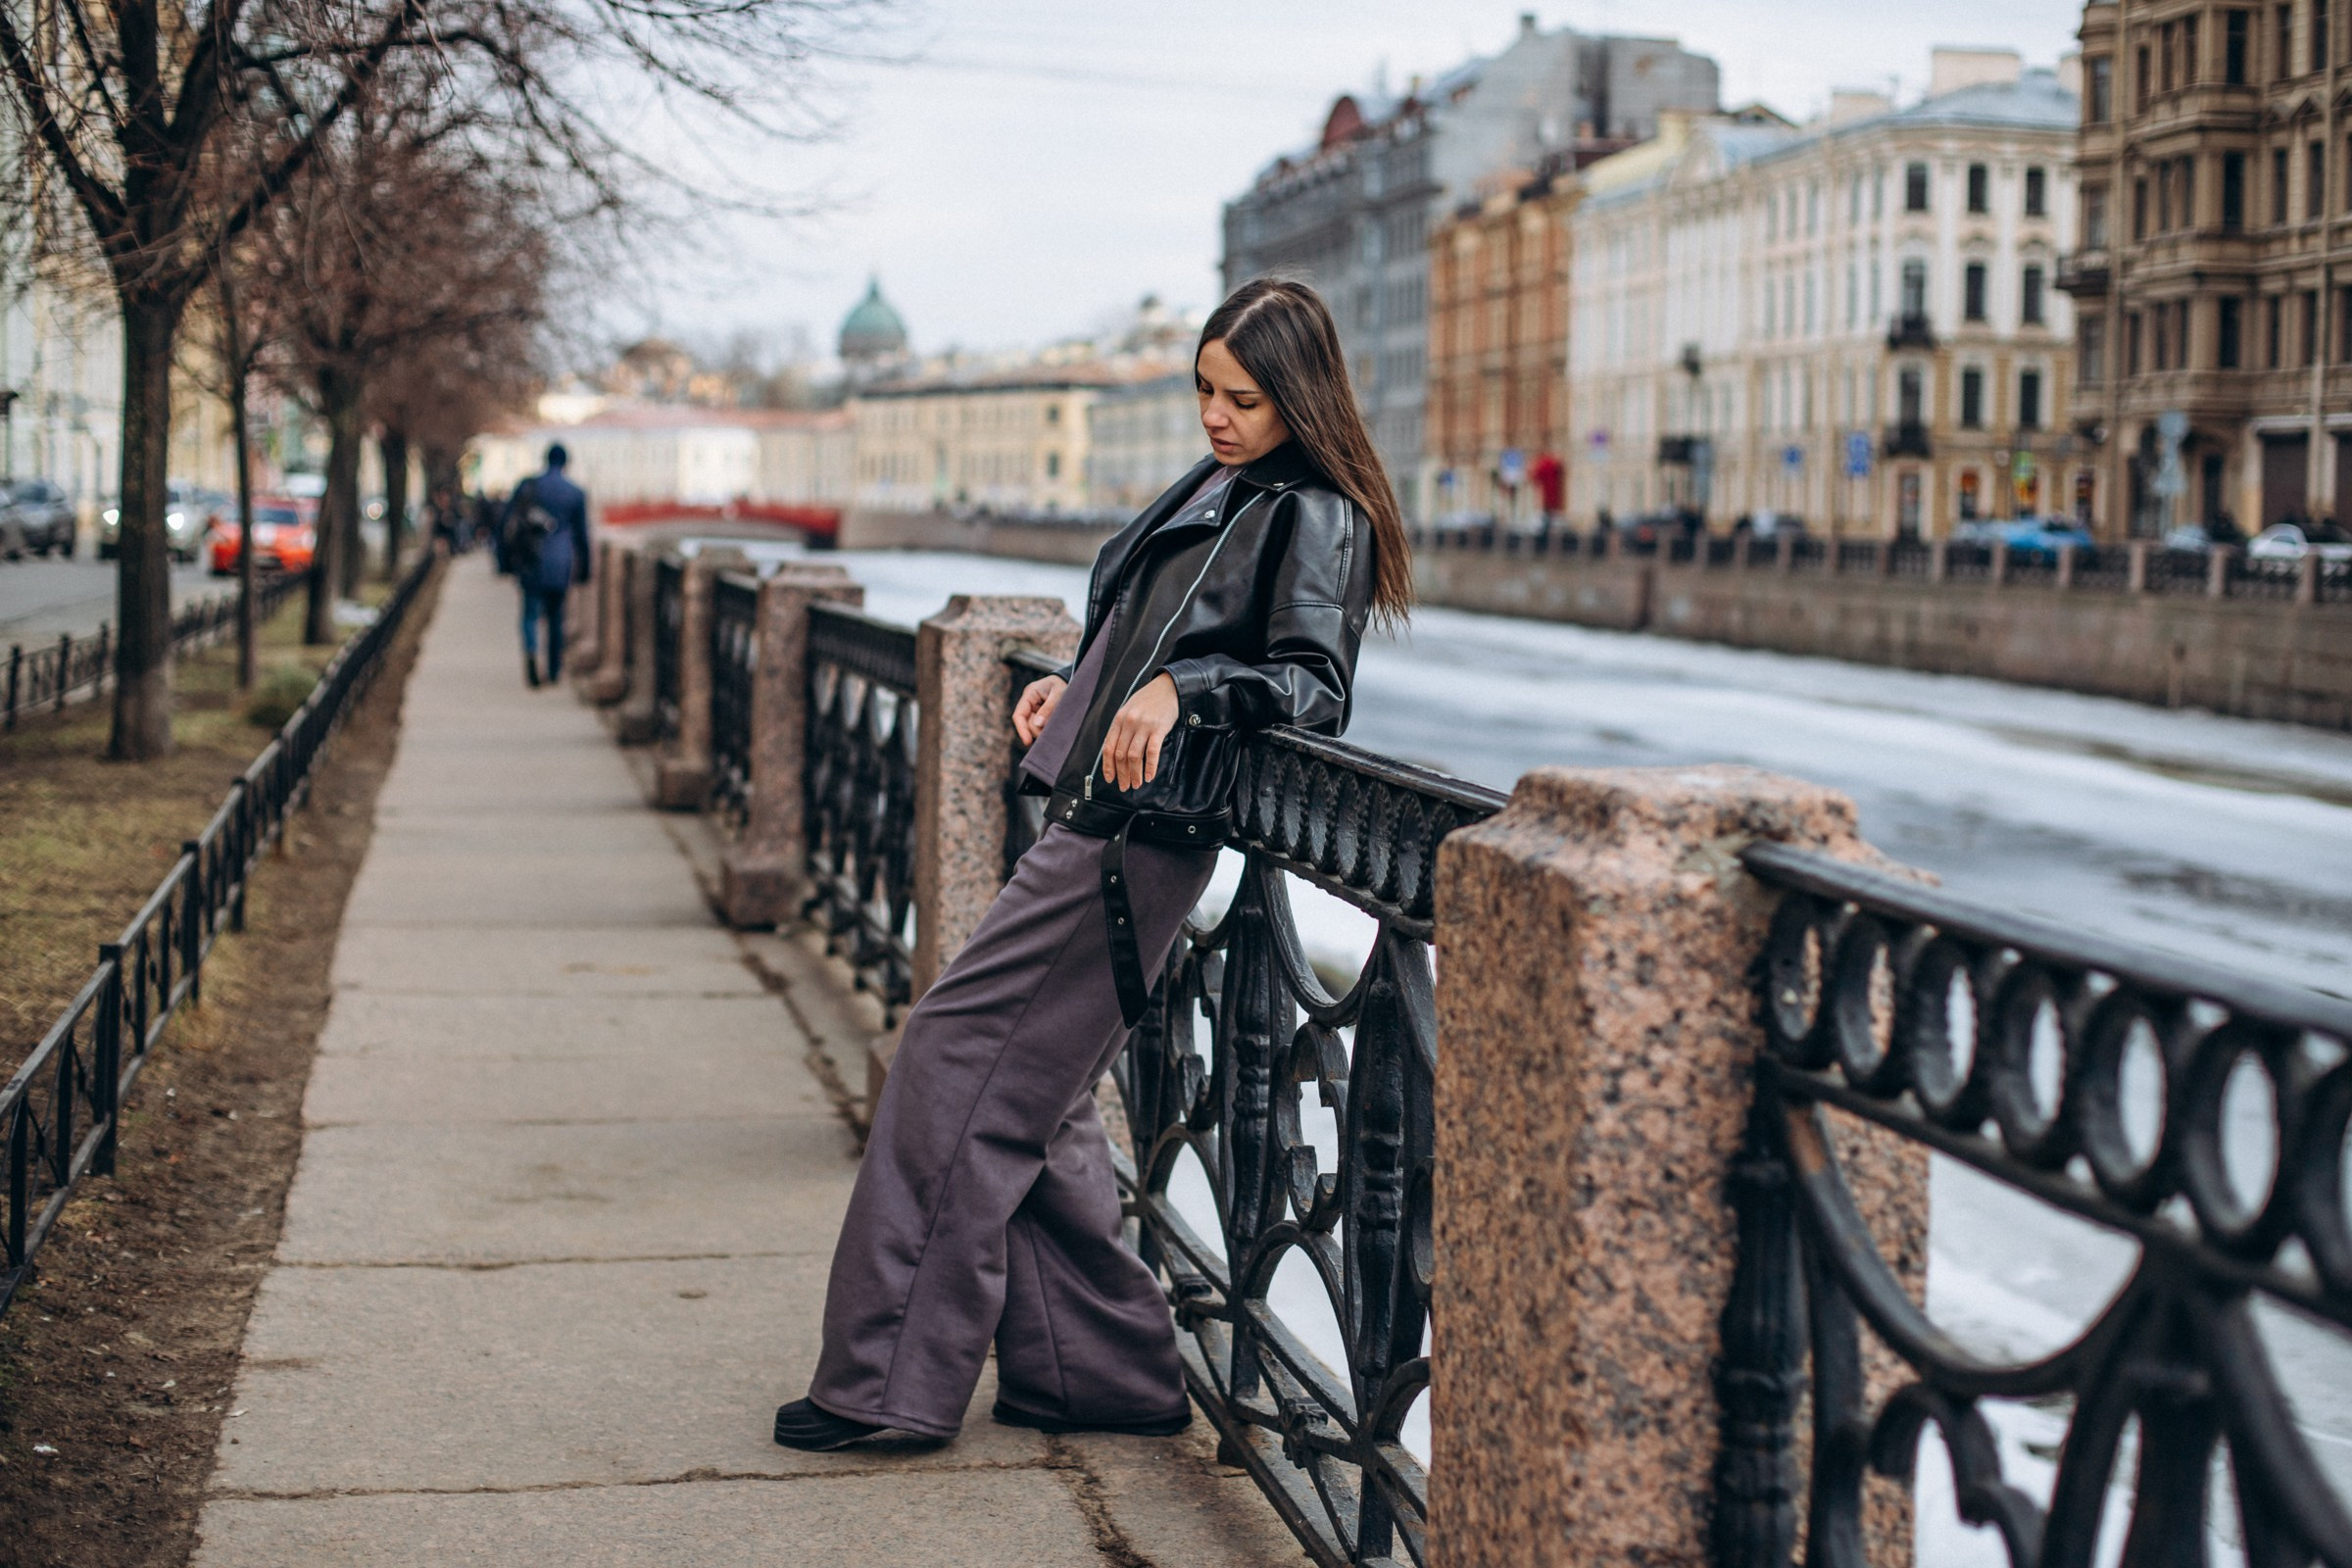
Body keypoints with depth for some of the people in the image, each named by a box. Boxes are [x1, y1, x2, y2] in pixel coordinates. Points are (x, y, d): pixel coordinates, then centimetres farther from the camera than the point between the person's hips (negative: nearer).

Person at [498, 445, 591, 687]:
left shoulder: (527, 486, 1)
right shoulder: (576, 494, 1)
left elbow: (506, 524, 0)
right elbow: (581, 535, 5)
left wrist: (505, 560, 6)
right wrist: (582, 570, 13)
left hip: (530, 564, 0)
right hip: (560, 565, 0)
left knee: (530, 613, 5)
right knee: (556, 616, 13)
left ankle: (531, 652, -22)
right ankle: (554, 670, 13)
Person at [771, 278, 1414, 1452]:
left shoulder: (1315, 519, -8)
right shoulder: (1214, 489, 19)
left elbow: (1312, 682, -18)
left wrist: (1181, 688, -28)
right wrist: (1078, 685, 15)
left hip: (1141, 830, -10)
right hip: (1097, 818, 10)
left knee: (965, 1057, -9)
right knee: (1032, 1092, 10)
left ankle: (893, 1376, -3)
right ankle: (1105, 1372, 17)